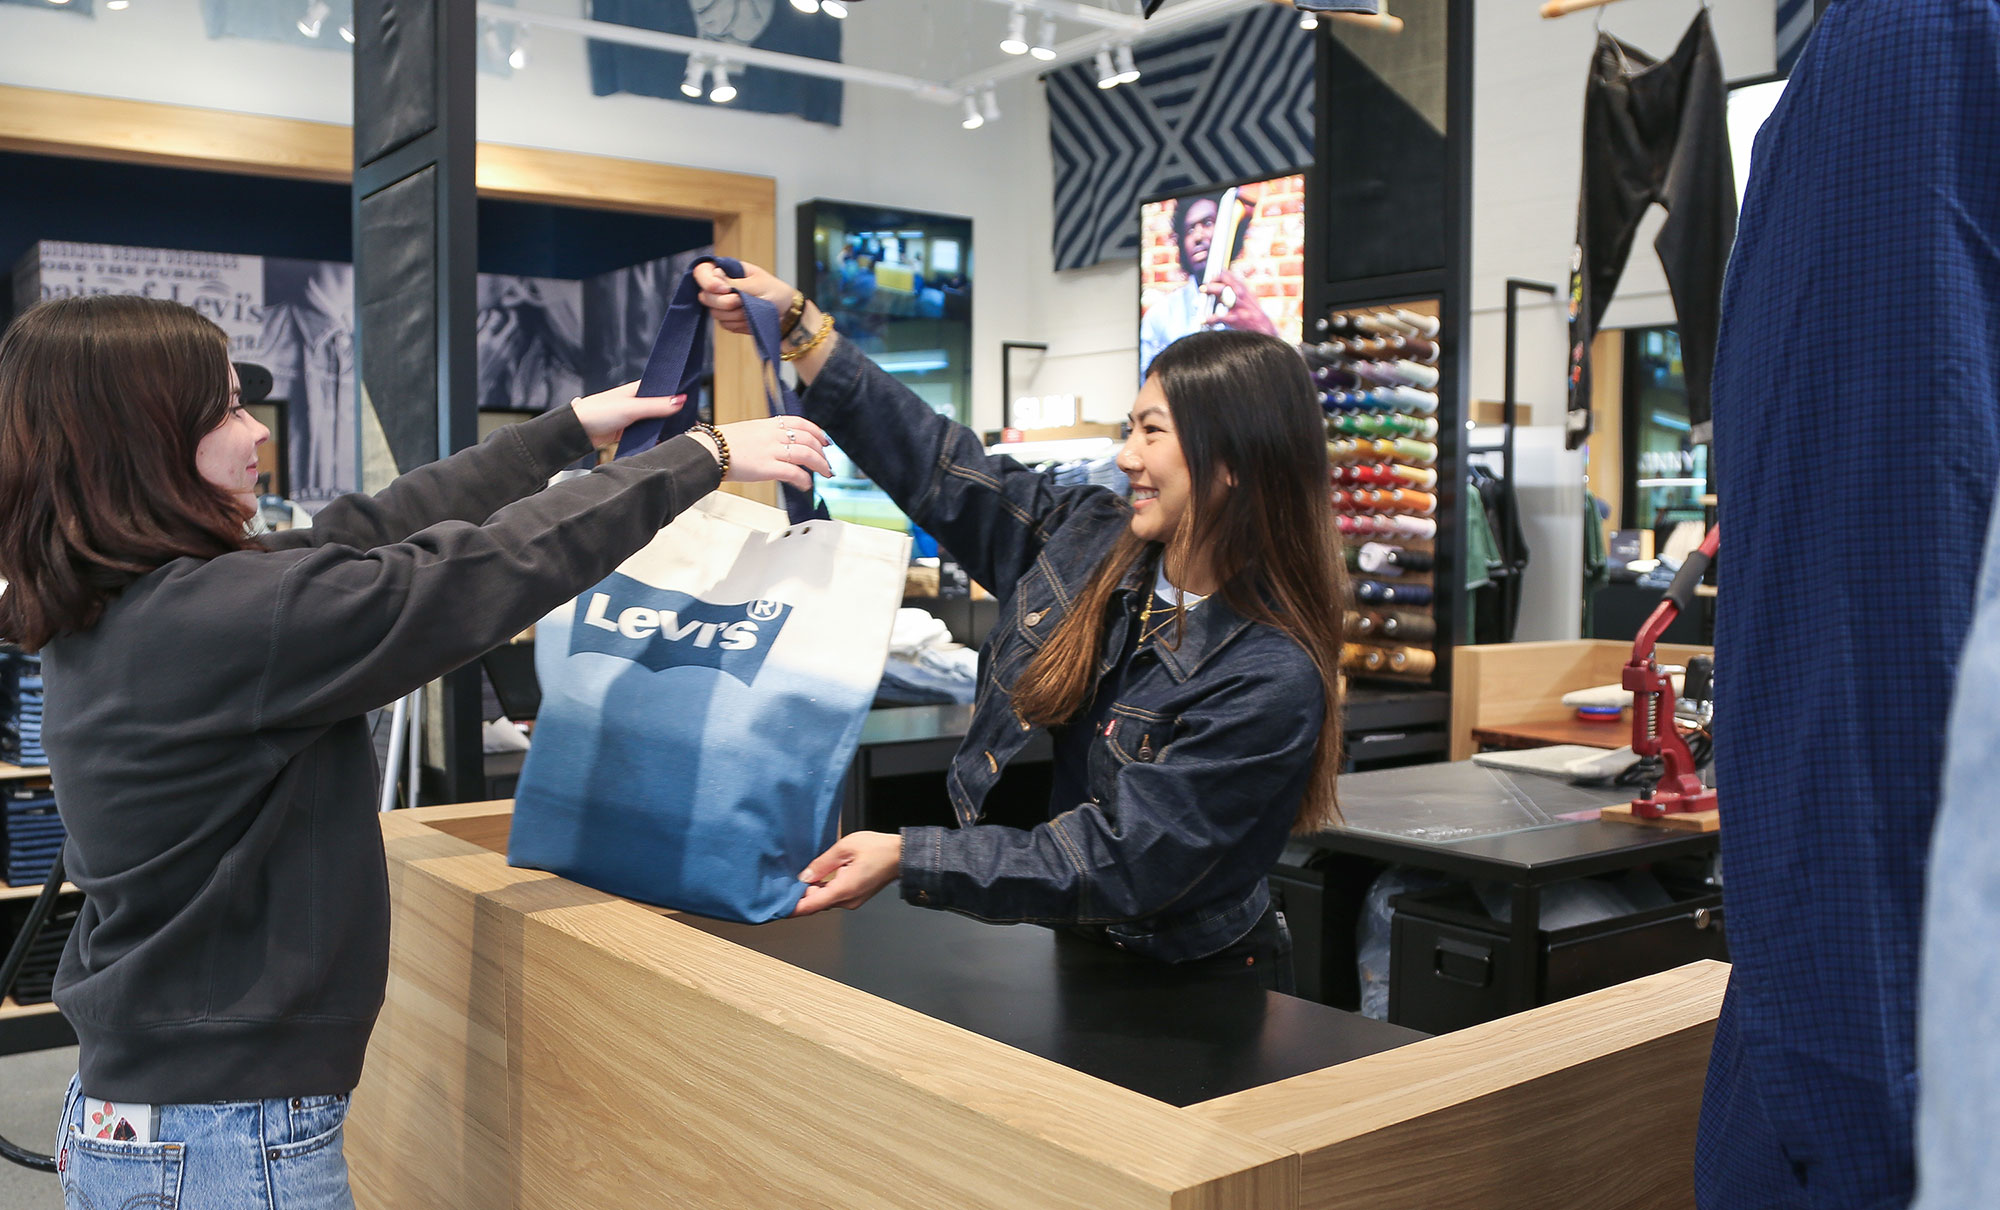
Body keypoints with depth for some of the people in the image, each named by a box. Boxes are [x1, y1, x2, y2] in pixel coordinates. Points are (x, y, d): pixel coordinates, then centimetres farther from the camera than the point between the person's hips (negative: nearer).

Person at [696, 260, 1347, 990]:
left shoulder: (1272, 680, -21)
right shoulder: (1087, 545, -1)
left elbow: (1120, 865, -23)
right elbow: (938, 466, 9)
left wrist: (907, 858, -27)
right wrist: (796, 321, 8)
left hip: (1195, 994, -6)